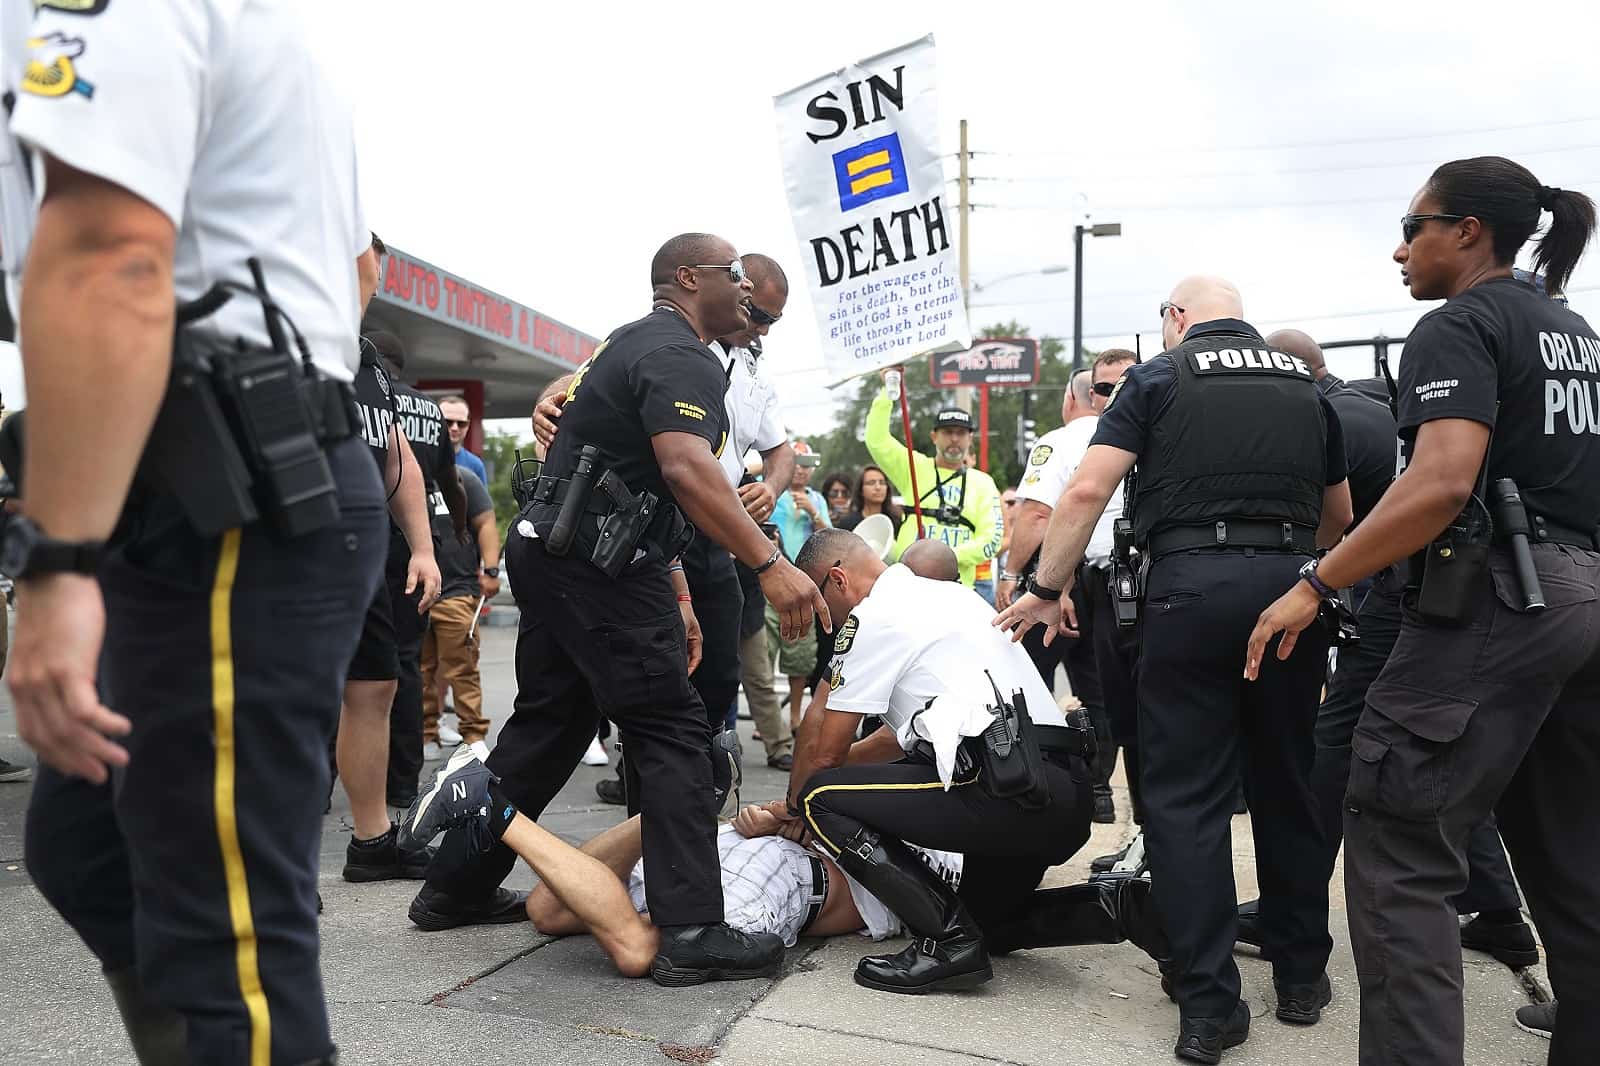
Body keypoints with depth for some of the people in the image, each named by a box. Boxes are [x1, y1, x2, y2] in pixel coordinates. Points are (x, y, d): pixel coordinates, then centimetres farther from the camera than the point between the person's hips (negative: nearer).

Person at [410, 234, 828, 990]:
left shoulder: (633, 342, 22)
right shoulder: (681, 357, -10)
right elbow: (686, 471, -29)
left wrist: (672, 593, 24)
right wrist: (771, 566, -33)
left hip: (553, 553, 10)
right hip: (599, 565, -10)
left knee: (548, 725, 17)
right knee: (673, 734, -7)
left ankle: (456, 888, 26)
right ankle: (691, 932, -6)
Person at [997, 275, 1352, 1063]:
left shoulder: (1158, 377, 4)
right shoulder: (1306, 385, 16)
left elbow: (1087, 491, -7)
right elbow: (1340, 519, 23)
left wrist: (1047, 589, 0)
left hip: (1191, 584, -4)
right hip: (1291, 585, 4)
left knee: (1186, 796, 3)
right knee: (1286, 784, 17)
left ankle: (1208, 1002, 5)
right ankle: (1301, 975, 29)